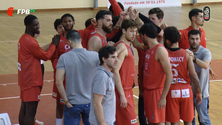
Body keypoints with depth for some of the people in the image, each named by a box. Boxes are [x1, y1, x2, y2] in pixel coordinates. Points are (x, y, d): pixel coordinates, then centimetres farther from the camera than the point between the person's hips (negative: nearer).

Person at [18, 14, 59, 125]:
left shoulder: (24, 38, 10)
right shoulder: (30, 42, -20)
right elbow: (45, 56, -12)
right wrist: (54, 44, -1)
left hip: (24, 79, 10)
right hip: (32, 81, -10)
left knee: (24, 108, 15)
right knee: (31, 111, -5)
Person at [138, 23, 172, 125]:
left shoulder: (160, 50, -17)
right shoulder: (148, 50, 9)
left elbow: (169, 75, -21)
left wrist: (163, 97, -23)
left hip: (156, 92, -8)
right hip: (147, 91, 8)